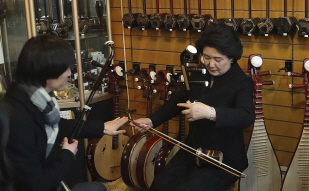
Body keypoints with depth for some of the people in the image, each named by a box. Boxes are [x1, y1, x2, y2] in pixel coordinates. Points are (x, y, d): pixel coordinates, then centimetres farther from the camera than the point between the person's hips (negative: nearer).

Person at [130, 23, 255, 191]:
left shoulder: (242, 82, -16)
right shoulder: (199, 75, 4)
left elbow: (247, 116, -35)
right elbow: (177, 101, 16)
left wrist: (209, 113, -50)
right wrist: (151, 120, 1)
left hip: (224, 159, -6)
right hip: (192, 151, 6)